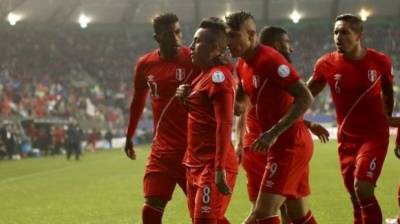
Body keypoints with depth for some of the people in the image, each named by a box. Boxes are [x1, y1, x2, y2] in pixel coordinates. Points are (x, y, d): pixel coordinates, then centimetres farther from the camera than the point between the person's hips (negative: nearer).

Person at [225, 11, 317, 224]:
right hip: (288, 145, 9)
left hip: (290, 145, -9)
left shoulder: (270, 60, -18)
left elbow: (305, 98, -22)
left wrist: (274, 133, -24)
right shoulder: (242, 65, 10)